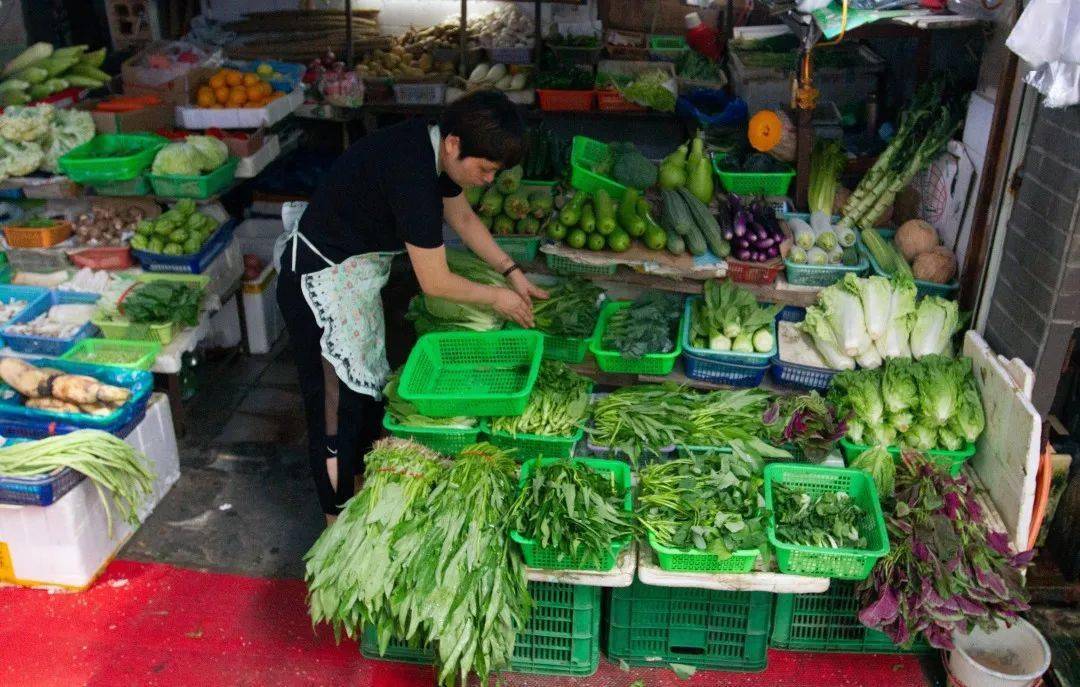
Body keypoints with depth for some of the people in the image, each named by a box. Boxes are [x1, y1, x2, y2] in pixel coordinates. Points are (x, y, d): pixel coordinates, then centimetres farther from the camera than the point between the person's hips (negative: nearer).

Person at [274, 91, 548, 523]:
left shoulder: (433, 148, -4)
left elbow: (462, 217, 14)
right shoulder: (412, 173, -32)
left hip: (356, 274, 10)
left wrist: (511, 272, 10)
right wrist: (496, 298, -9)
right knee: (338, 405, -2)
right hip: (321, 282, -10)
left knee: (369, 389, 18)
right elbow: (434, 282, -25)